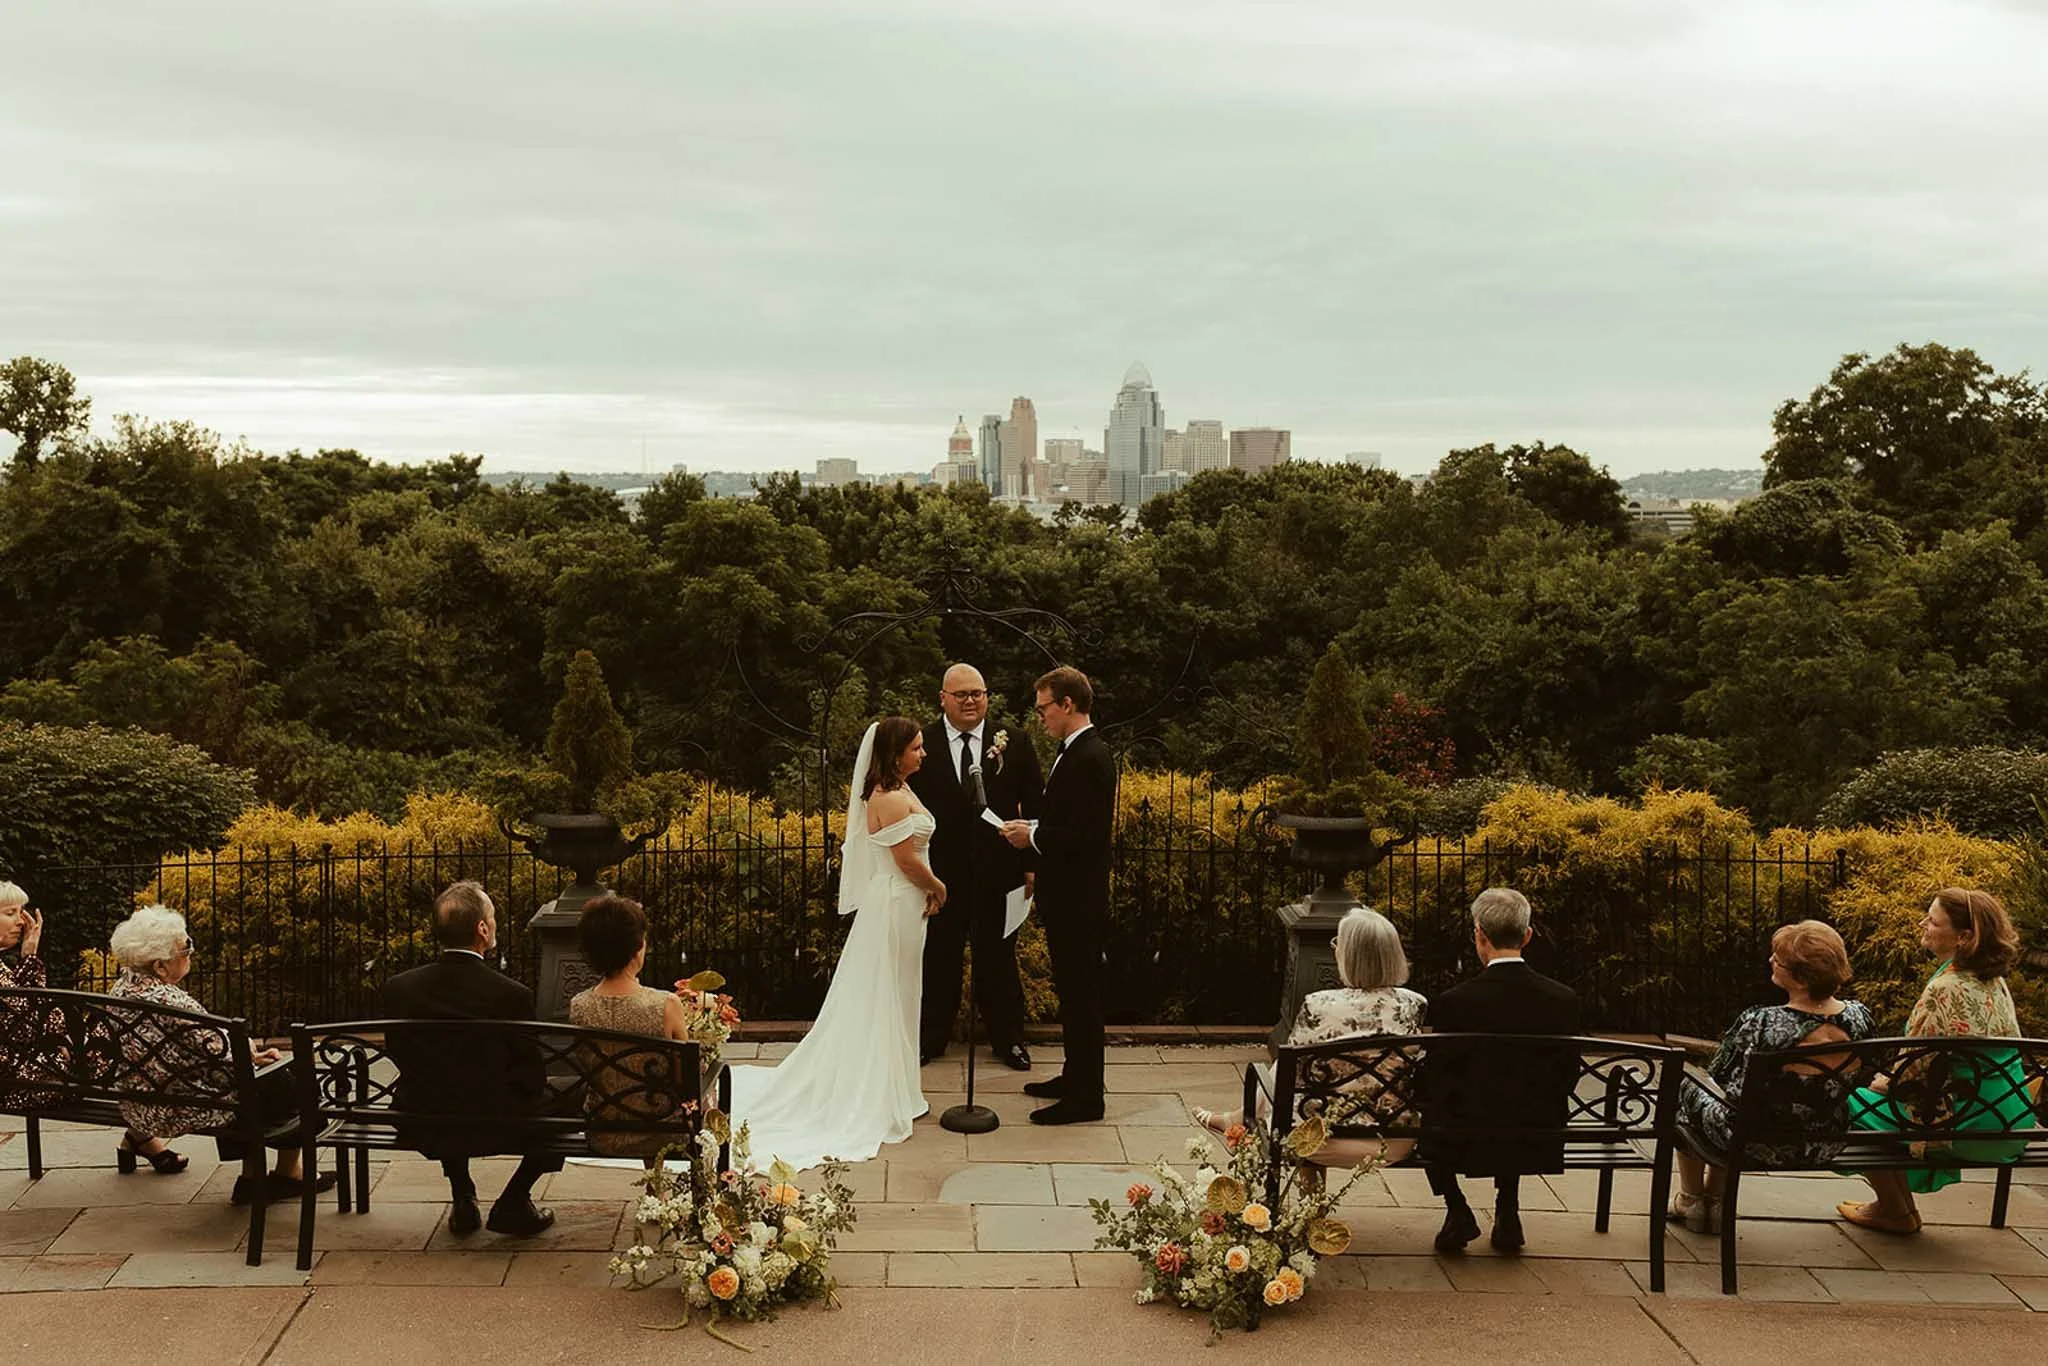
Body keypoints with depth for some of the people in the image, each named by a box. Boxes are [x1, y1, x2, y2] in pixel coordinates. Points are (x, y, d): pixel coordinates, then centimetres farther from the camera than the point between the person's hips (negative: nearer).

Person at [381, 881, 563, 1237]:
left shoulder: (399, 988, -10)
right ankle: (513, 1204, 19)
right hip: (496, 1129, -4)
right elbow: (531, 1079, -10)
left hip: (425, 1132, 4)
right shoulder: (511, 995, -20)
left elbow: (399, 1056, 4)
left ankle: (463, 1201, 33)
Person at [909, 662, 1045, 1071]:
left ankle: (1007, 1038, 28)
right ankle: (931, 1036, 29)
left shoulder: (1014, 745, 0)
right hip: (940, 872, -1)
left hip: (997, 872, 1)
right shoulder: (921, 744, -3)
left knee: (999, 957, 13)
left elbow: (1033, 807, 3)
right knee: (937, 959, 13)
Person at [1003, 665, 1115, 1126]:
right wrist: (1032, 827, 5)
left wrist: (1033, 837, -14)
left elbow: (1087, 834, -25)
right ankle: (1075, 1076, 32)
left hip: (1079, 899, -10)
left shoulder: (1091, 758, -20)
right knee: (1071, 990, 19)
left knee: (1081, 993, -1)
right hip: (1066, 897, 10)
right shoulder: (1073, 752, 12)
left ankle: (1085, 1097, 7)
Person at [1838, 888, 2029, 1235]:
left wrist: (1889, 1085, 1)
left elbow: (1915, 1067, -19)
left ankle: (1896, 1212, 15)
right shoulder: (1994, 980, 6)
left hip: (1974, 1125, -9)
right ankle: (1895, 1205, 30)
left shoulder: (1945, 989, -23)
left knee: (1854, 1107, 1)